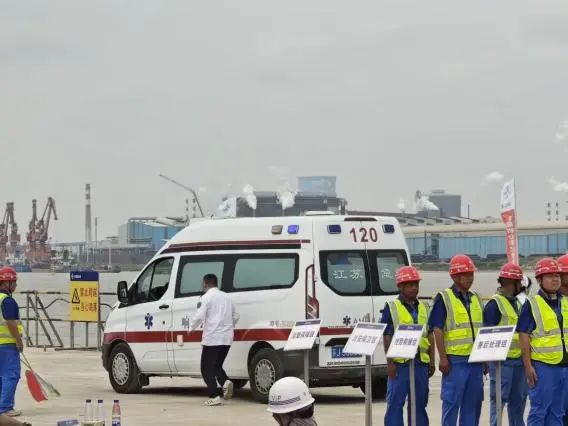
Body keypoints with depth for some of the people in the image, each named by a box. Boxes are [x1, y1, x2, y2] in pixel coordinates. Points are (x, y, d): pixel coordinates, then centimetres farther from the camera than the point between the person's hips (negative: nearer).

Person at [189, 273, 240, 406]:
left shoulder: (206, 298, -7)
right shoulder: (226, 297, 15)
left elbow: (199, 316, -17)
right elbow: (235, 316, 21)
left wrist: (191, 328, 0)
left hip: (212, 338, -7)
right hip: (227, 338, 7)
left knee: (207, 368, 2)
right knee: (216, 365, 19)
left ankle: (215, 396, -7)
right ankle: (225, 382, -9)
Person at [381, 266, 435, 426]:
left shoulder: (423, 307, 15)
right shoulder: (391, 308, -1)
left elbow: (429, 335, 18)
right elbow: (386, 337, -5)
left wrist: (432, 360, 12)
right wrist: (390, 363, -12)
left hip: (421, 362, 5)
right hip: (400, 363, -5)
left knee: (419, 402, 10)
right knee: (395, 402, -4)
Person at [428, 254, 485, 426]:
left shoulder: (476, 299, 15)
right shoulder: (444, 299, -4)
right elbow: (437, 330, -9)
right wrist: (443, 358, -15)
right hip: (455, 360, -6)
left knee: (473, 402, 8)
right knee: (451, 401, -4)